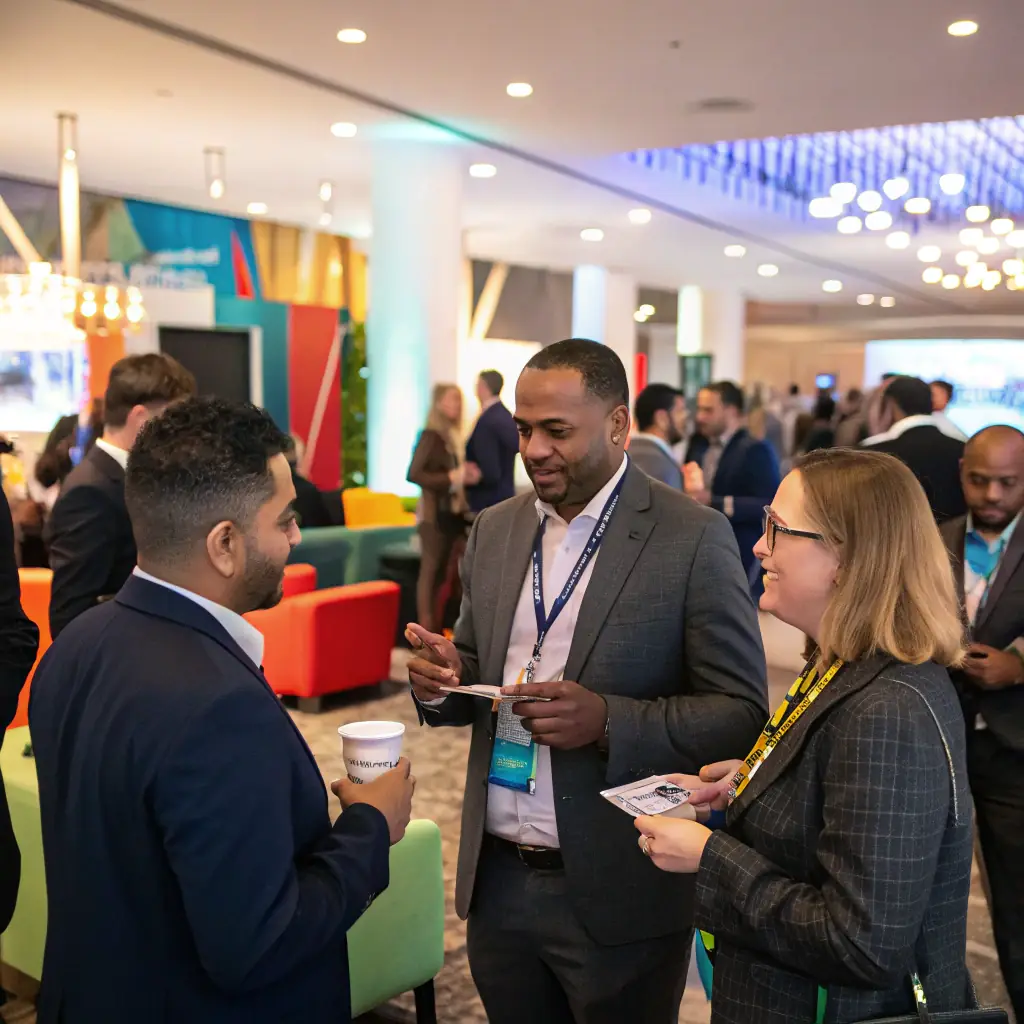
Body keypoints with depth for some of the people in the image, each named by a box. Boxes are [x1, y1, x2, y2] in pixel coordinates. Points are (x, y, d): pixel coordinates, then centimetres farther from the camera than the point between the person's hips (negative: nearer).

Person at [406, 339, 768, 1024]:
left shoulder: (694, 538, -11)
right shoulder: (495, 530, 6)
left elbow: (741, 711, -12)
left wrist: (609, 721, -26)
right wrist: (445, 681, -8)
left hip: (619, 892, -4)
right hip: (497, 882, 5)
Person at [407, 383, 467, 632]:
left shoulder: (454, 436, 12)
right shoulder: (431, 435, -10)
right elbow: (414, 474, -17)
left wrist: (465, 477, 2)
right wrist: (450, 478, -18)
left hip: (452, 511, 7)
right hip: (435, 512, -7)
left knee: (443, 569, 10)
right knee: (430, 569, -4)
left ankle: (436, 627, 17)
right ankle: (425, 629, 0)